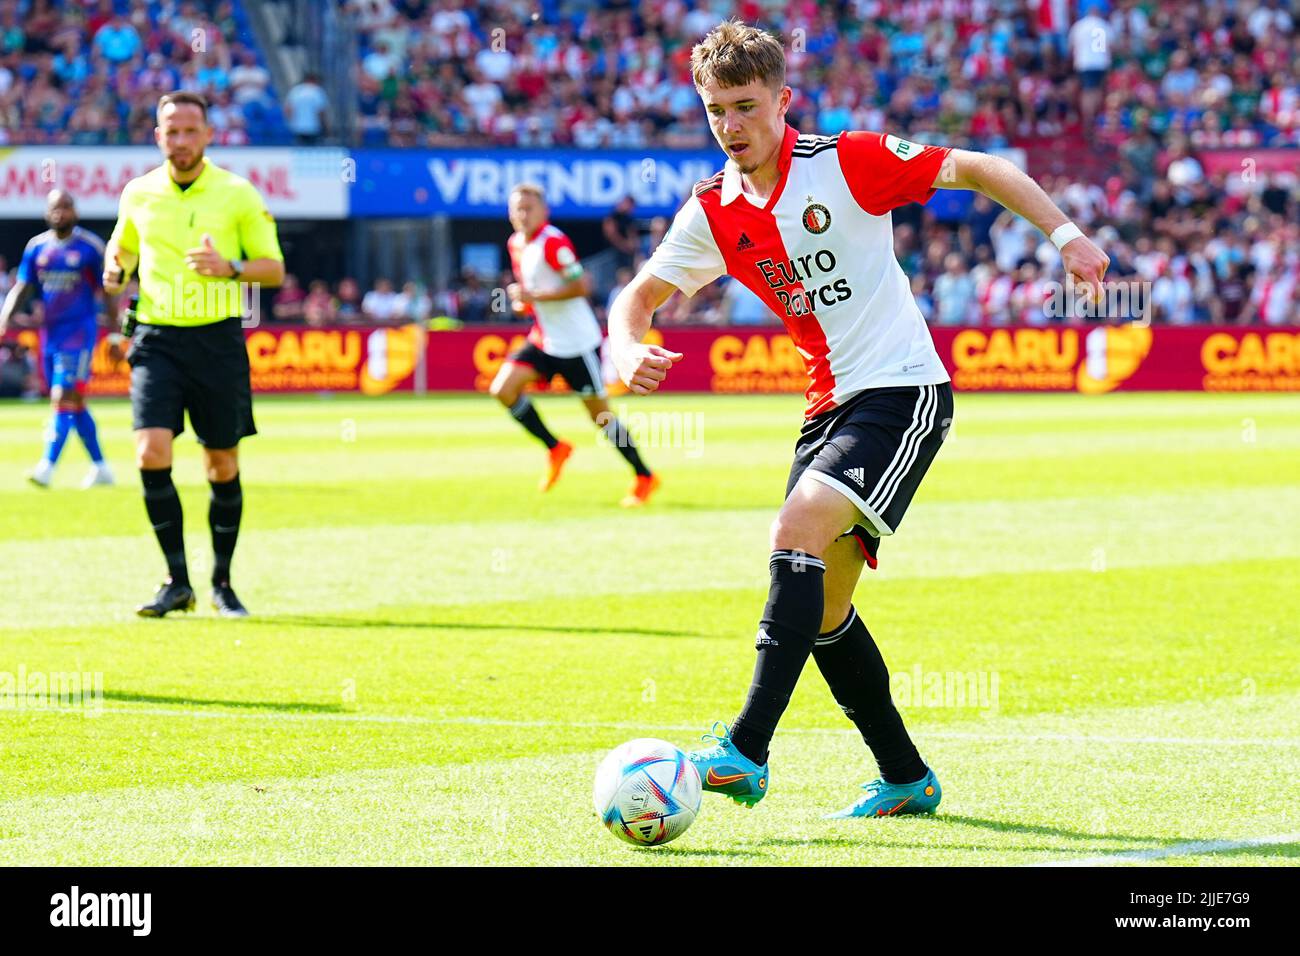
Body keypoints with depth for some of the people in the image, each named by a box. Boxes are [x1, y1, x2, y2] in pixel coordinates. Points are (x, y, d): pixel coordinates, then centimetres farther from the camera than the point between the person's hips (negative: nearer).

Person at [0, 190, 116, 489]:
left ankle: (47, 466, -21)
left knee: (64, 398, -15)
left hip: (79, 332, -5)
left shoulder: (90, 246, -5)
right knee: (74, 403, 10)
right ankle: (100, 467, 20)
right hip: (50, 332, 5)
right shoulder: (36, 247, 7)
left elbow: (107, 292, 1)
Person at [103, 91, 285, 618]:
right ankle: (177, 582, -6)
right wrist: (115, 269, 1)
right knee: (152, 453, -15)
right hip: (157, 340, 1)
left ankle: (222, 583, 21)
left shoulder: (238, 194, -1)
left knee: (222, 465, 4)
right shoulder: (138, 194, 6)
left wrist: (229, 267, -17)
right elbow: (121, 246, 24)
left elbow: (274, 269, 2)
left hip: (218, 339, -1)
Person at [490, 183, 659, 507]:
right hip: (544, 340, 8)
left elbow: (580, 286, -24)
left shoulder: (552, 242, -18)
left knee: (599, 414, -1)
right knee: (503, 389, -7)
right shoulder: (516, 244, 8)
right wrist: (523, 302, 3)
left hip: (577, 343, -8)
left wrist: (533, 296, -24)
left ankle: (645, 477, 12)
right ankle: (555, 449, 8)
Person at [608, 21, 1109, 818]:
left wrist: (1065, 233, -13)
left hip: (905, 389, -7)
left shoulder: (847, 162, -10)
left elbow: (978, 170, -4)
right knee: (822, 608, 6)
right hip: (831, 404, 7)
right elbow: (639, 297, 10)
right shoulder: (713, 212, 5)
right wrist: (629, 349, -13)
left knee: (799, 532, -25)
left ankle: (745, 752, -31)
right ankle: (906, 780, 22)